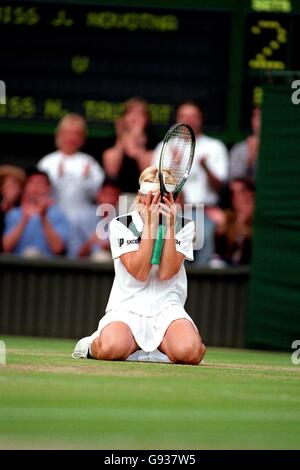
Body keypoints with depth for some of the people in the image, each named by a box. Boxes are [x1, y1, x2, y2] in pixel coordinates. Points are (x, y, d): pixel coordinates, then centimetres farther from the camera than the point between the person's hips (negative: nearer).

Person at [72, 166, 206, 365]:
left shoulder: (184, 227, 4)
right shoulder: (121, 225, -1)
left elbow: (166, 273, -9)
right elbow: (139, 273, -13)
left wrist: (169, 225, -13)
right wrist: (150, 223, -15)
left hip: (167, 306, 1)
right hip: (127, 306, -1)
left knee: (189, 352, -32)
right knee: (111, 349, -36)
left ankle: (162, 344, 6)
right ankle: (93, 345, 4)